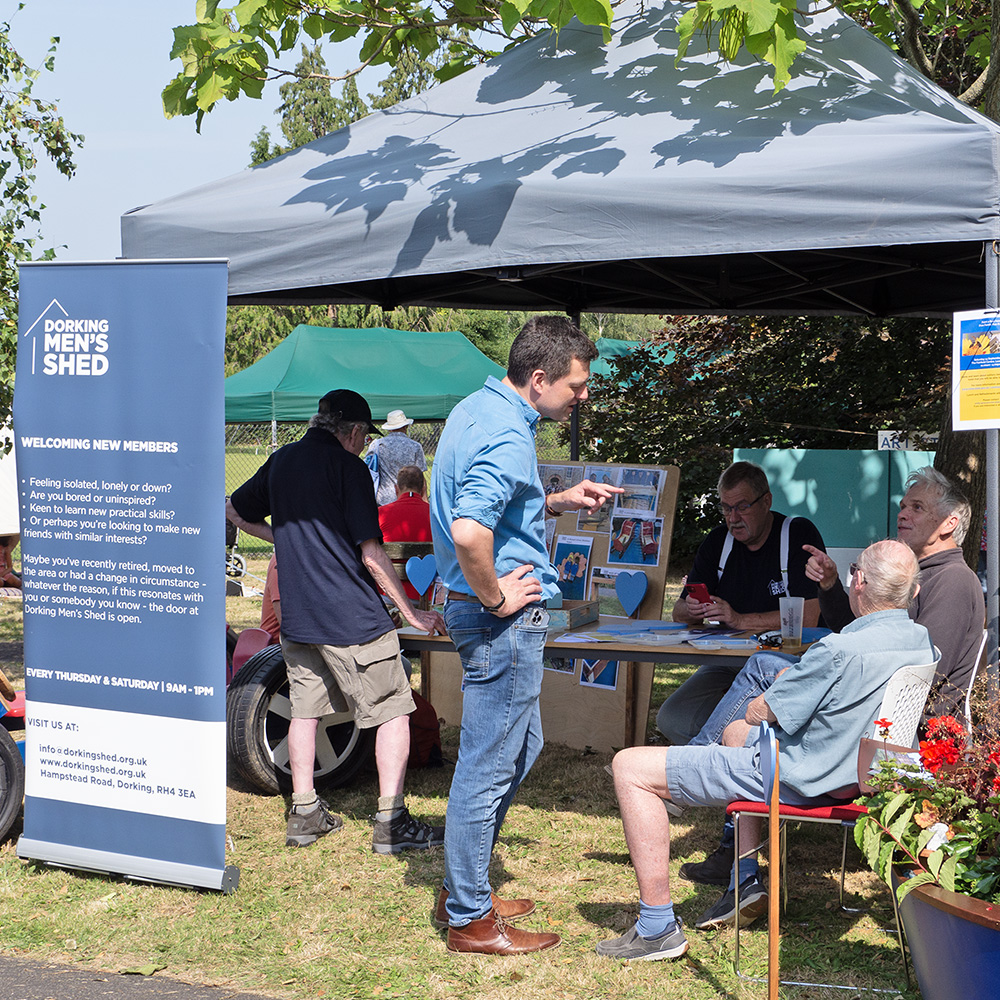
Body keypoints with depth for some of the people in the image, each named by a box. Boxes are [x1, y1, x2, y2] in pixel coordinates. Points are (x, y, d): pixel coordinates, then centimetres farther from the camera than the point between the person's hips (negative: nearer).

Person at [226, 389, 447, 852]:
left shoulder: (280, 461, 9)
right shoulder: (347, 466, -11)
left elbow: (234, 510, 25)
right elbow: (371, 554, -15)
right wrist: (411, 613, -10)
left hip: (295, 616, 7)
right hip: (352, 616, -7)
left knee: (305, 710, 17)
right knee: (393, 712, 1)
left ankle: (304, 815, 20)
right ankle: (391, 822, -2)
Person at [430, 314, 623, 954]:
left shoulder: (475, 409, 11)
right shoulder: (508, 438, -22)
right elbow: (468, 531, -36)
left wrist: (556, 503, 15)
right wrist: (495, 597, -21)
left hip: (477, 609, 11)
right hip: (504, 620, -11)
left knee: (520, 746, 21)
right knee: (489, 765, 0)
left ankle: (465, 889, 30)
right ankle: (471, 919, 12)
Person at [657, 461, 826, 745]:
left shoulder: (799, 534, -6)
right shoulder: (718, 541, 11)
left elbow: (808, 617, -17)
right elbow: (679, 613, 11)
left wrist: (740, 620, -19)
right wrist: (692, 610, -14)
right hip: (727, 663, 6)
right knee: (671, 719, -18)